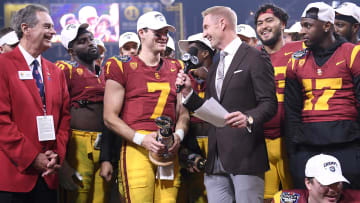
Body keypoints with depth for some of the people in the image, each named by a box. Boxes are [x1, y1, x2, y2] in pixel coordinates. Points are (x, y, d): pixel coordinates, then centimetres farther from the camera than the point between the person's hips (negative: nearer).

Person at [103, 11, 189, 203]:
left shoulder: (175, 68, 18)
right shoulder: (122, 67, 3)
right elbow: (110, 117, -1)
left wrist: (178, 135, -2)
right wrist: (141, 139, -13)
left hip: (169, 150, 5)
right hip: (136, 149, -4)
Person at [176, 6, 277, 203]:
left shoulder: (255, 58, -1)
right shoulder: (214, 68, 23)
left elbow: (269, 103, -8)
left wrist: (249, 118, -27)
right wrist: (188, 92, 7)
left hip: (246, 156, -7)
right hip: (216, 160, 7)